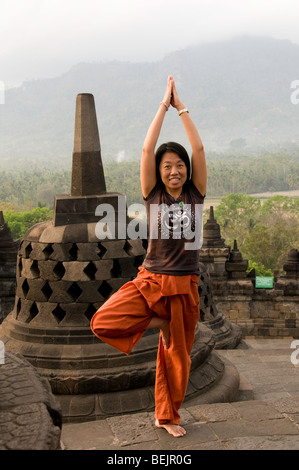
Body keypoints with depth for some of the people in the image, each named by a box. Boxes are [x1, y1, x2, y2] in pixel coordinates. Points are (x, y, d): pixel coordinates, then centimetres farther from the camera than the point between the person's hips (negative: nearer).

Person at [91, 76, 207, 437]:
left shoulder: (195, 193, 2)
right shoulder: (152, 193, -1)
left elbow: (198, 148, -7)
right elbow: (147, 149, -10)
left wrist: (180, 105, -3)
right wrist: (163, 104, -6)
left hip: (185, 285, 1)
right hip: (150, 280, -1)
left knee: (177, 356, 10)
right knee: (102, 323, -23)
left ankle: (167, 416, 33)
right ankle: (157, 321, 3)